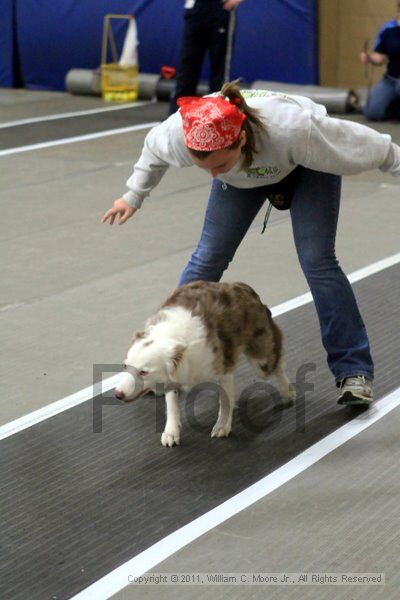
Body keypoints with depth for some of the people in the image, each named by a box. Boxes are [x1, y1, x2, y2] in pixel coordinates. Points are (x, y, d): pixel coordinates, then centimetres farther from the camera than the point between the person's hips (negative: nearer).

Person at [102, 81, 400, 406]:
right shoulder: (179, 133, -36)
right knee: (208, 257, -3)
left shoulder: (295, 130, -46)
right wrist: (134, 195, 4)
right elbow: (153, 150, -8)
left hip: (308, 168, -3)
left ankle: (354, 371, -3)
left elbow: (371, 146, -28)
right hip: (243, 175, 3)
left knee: (318, 261, -13)